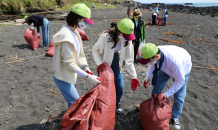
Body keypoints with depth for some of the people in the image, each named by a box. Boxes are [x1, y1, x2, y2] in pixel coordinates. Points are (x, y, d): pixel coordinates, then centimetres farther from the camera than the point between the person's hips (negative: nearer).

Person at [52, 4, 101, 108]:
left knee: (73, 102, 22)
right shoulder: (66, 37, -27)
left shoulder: (75, 32, 2)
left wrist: (88, 71, -7)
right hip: (63, 78, -9)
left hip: (70, 75, 9)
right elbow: (69, 63, -27)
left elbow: (79, 54, 3)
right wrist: (87, 76, -25)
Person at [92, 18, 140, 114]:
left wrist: (133, 77, -10)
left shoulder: (127, 40, -18)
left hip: (116, 60, 4)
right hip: (104, 61, -3)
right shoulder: (106, 36, -31)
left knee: (120, 86, 4)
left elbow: (129, 59, -12)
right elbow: (95, 50, -16)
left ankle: (117, 104, 34)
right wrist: (100, 65, -26)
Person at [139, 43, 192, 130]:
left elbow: (180, 81, -32)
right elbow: (152, 65, -8)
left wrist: (166, 94, -32)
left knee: (179, 97, -1)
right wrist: (147, 76, -23)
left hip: (183, 68, -4)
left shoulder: (174, 61, -49)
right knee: (157, 87, 6)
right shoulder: (153, 53, -33)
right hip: (165, 66, 4)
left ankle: (175, 117, 27)